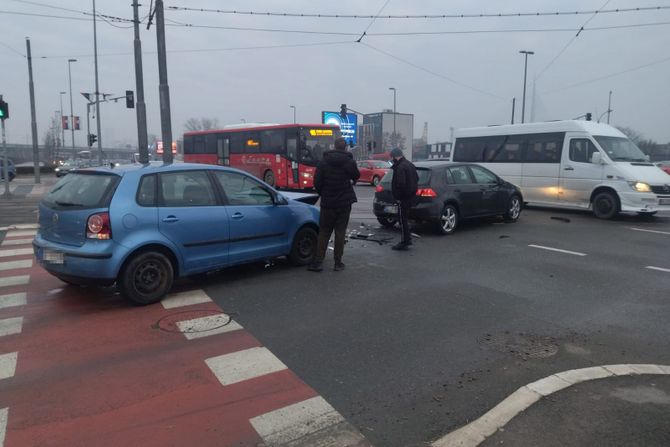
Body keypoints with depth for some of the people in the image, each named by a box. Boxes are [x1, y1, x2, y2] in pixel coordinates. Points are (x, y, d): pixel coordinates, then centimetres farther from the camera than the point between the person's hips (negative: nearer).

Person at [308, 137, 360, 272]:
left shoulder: (323, 162, -4)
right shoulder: (350, 162, -6)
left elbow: (317, 182, -6)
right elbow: (356, 176, 10)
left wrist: (323, 195, 10)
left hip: (327, 203, 1)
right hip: (344, 202, -1)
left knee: (324, 232, 8)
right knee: (340, 232, 6)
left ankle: (318, 261, 5)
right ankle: (338, 262, 9)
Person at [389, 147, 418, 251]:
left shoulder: (400, 167, -19)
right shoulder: (410, 164, 13)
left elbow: (400, 184, -26)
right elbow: (416, 179, 21)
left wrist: (398, 197, -18)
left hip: (404, 198, -10)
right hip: (411, 195, 10)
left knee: (403, 219, -3)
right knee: (405, 218, 20)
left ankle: (404, 243, 2)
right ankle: (408, 239, 28)